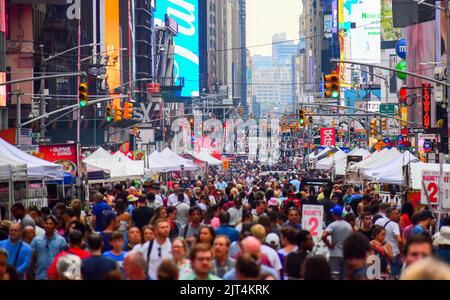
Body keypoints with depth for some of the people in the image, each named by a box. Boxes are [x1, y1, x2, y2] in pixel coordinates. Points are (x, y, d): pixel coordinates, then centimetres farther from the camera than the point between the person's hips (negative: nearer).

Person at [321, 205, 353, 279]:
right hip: (346, 255, 6)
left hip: (335, 254, -6)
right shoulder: (349, 226, 10)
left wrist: (329, 245, -11)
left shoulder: (333, 225, -10)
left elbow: (323, 236, -24)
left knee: (335, 276, -12)